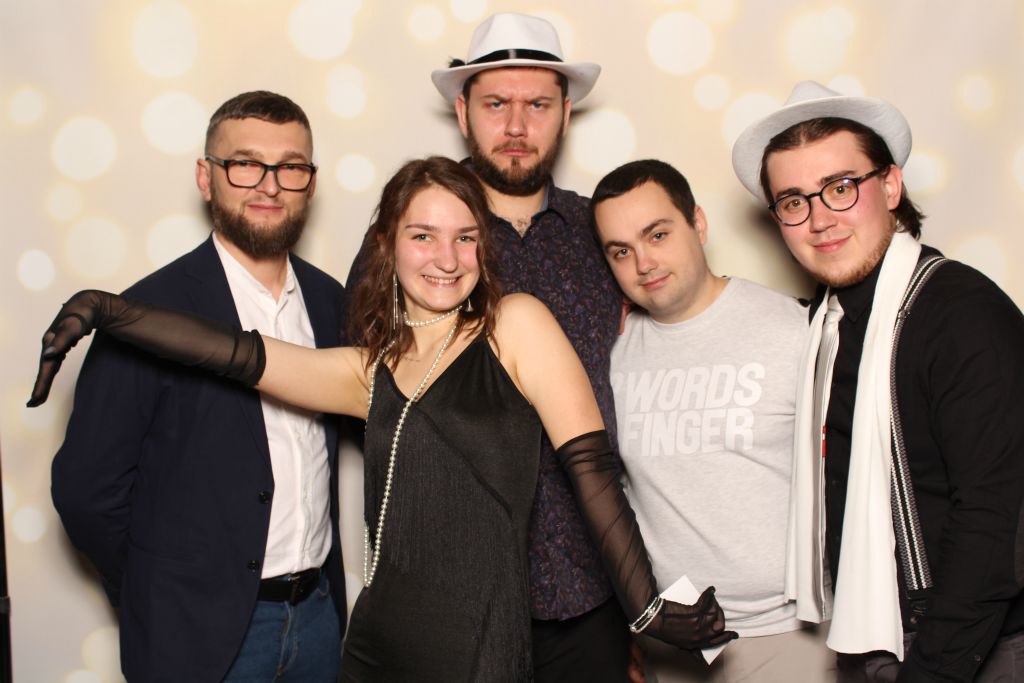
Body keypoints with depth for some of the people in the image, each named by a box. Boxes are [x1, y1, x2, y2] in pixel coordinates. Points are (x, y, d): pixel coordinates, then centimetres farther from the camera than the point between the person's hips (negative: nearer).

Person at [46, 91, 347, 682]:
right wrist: (159, 603, -2)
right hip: (203, 634, -4)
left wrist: (317, 582, 7)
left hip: (321, 613, 5)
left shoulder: (331, 302, 3)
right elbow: (86, 489, -11)